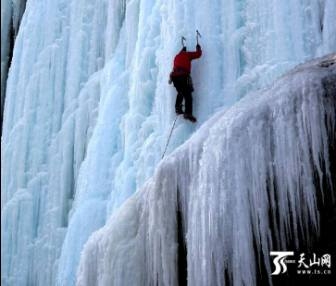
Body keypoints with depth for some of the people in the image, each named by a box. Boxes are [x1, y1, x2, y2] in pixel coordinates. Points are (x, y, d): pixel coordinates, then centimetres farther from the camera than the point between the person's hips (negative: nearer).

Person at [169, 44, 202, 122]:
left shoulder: (176, 56, 27)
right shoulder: (187, 54, 13)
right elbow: (198, 54, 13)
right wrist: (198, 48, 36)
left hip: (174, 76, 6)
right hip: (183, 76, -5)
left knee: (180, 93, 27)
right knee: (187, 95, -7)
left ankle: (178, 107, 11)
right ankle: (188, 113, -21)